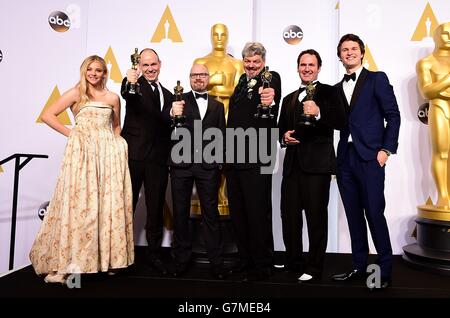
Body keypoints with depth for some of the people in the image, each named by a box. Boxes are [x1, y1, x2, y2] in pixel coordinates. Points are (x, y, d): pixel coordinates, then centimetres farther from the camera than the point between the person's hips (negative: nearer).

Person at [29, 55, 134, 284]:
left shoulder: (112, 98, 14)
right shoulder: (76, 93, 5)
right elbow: (47, 115, 0)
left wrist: (116, 143, 9)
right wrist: (70, 133, -5)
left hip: (109, 154, 3)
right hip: (82, 153, -3)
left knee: (110, 204, 4)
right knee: (78, 204, -5)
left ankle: (109, 258, 19)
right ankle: (64, 264, 5)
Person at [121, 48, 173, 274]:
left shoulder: (167, 95, 18)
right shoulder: (135, 85, 1)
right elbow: (127, 94, -24)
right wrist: (129, 83, -46)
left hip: (158, 159, 5)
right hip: (133, 156, -4)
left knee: (156, 209, 11)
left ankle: (154, 254, 23)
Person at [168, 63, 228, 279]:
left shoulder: (217, 106, 14)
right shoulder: (180, 100, 6)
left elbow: (222, 136, 12)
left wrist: (220, 161, 0)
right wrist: (173, 115, -29)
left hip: (208, 165, 1)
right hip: (181, 163, 0)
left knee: (210, 213, 3)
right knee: (180, 213, 7)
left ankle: (216, 261, 11)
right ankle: (181, 259, 19)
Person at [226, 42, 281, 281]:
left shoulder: (271, 78, -6)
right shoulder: (243, 80, 15)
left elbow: (273, 93, -29)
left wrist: (270, 101, -54)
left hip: (256, 159, -8)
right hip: (234, 158, 8)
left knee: (258, 214, 2)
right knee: (237, 212, 16)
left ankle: (262, 265, 18)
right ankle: (245, 259, 32)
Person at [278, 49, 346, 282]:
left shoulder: (328, 92, 2)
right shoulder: (289, 99, 21)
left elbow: (341, 122, -12)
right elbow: (281, 128, 25)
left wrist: (319, 113, -27)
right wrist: (284, 136, 3)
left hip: (317, 164, -6)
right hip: (292, 164, 6)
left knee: (316, 217, 0)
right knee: (289, 215, 11)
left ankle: (314, 269, 13)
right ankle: (293, 261, 28)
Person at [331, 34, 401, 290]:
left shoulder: (377, 79, 5)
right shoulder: (338, 88, 18)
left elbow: (393, 115, -2)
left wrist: (386, 149, -10)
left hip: (369, 156, -5)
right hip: (345, 158, 5)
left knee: (374, 213, -6)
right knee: (354, 215, 8)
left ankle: (385, 270, 7)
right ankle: (360, 266, 18)